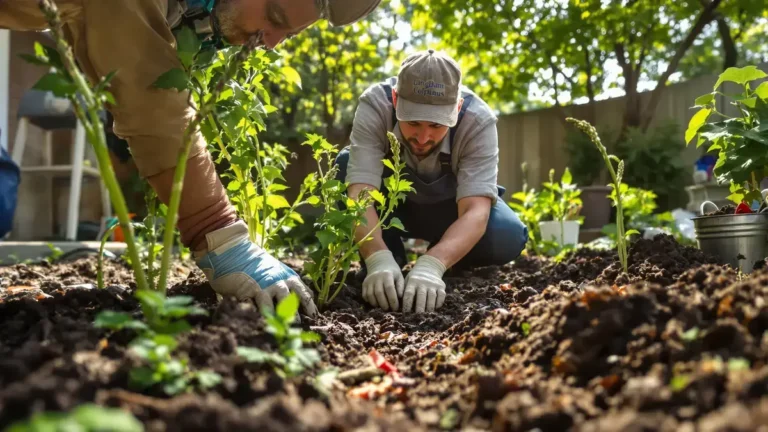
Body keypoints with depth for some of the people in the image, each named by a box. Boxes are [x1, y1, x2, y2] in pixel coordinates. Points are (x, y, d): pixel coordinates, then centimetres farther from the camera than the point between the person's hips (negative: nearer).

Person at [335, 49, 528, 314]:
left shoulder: (478, 121, -32)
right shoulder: (375, 106, -32)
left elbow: (475, 211, -40)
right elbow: (360, 193, -40)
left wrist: (431, 265, -57)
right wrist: (379, 260, -57)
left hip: (452, 208, 1)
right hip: (393, 205, 0)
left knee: (508, 237, -30)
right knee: (346, 163, -31)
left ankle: (433, 270, 0)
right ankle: (390, 263, -13)